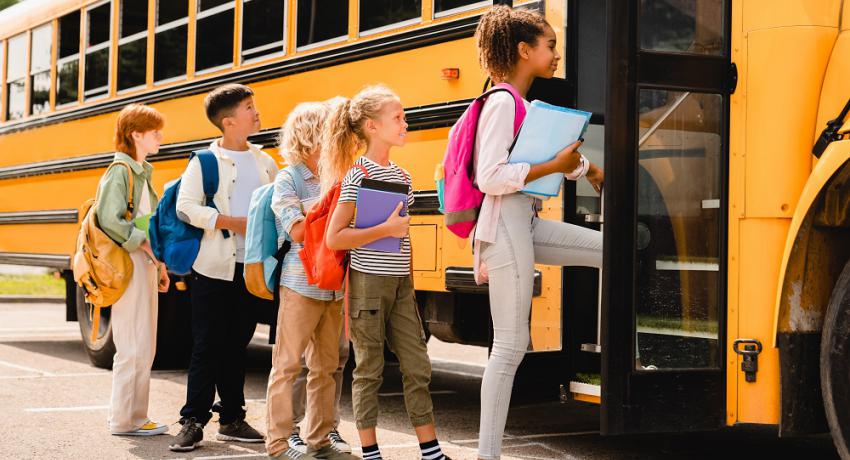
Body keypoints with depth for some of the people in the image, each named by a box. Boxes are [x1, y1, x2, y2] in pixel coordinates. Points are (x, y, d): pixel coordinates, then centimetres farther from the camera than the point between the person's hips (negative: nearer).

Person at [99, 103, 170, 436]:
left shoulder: (142, 172, 17)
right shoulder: (119, 172, -11)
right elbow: (109, 219, -22)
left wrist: (159, 262, 16)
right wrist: (143, 243, -18)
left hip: (145, 265, 10)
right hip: (127, 264, -10)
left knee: (145, 348, 11)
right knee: (133, 347, -7)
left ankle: (136, 416, 17)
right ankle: (123, 420, 0)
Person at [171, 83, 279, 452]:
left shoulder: (264, 162, 11)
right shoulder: (205, 161, -3)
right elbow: (186, 207, -12)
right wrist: (233, 222, -17)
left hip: (252, 269, 4)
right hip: (214, 268, -4)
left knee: (237, 346, 11)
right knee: (207, 346, -2)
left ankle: (231, 420, 19)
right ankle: (193, 421, 3)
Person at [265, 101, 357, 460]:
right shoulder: (287, 180, -4)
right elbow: (300, 232, -16)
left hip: (334, 286, 6)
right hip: (301, 284, -6)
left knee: (327, 363, 10)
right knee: (289, 363, -1)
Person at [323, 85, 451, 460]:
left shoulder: (401, 176, 11)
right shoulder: (359, 175, -11)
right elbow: (333, 238, -16)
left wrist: (408, 280, 17)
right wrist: (386, 229, -19)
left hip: (400, 284, 7)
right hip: (369, 283, -7)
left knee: (417, 367, 6)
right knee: (369, 370, 3)